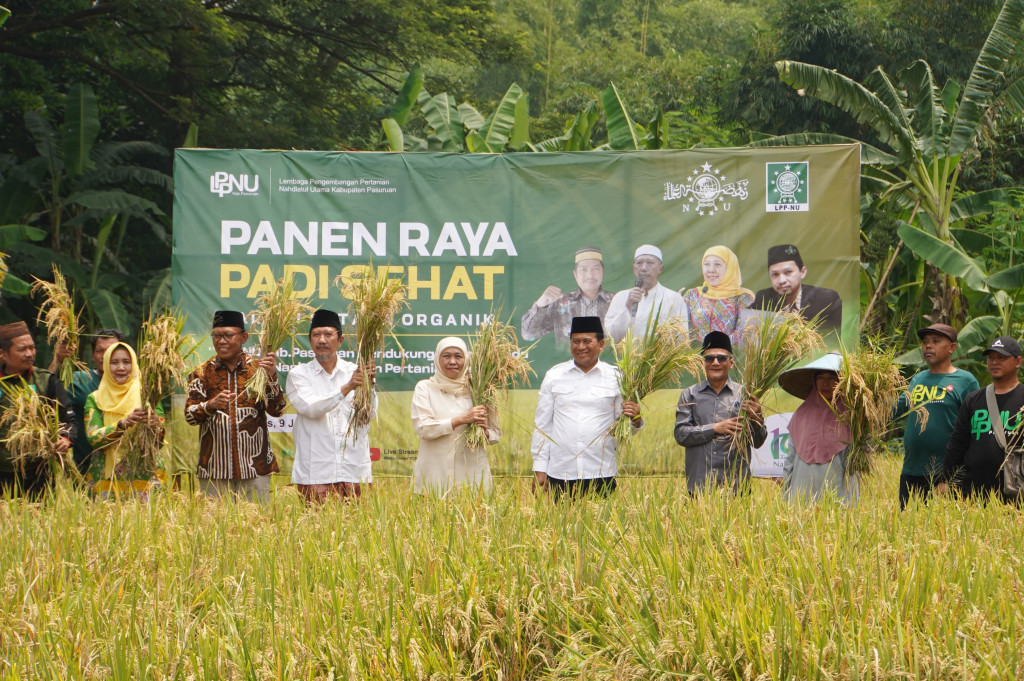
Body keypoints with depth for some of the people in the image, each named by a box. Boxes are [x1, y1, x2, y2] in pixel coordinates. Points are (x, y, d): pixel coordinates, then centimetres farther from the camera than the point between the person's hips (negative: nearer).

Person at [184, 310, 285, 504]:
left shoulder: (257, 368, 5)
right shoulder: (203, 373, 7)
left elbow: (277, 410, -3)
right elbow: (189, 415, -1)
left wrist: (272, 377, -18)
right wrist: (210, 406, -22)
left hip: (254, 466, 0)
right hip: (214, 468, 0)